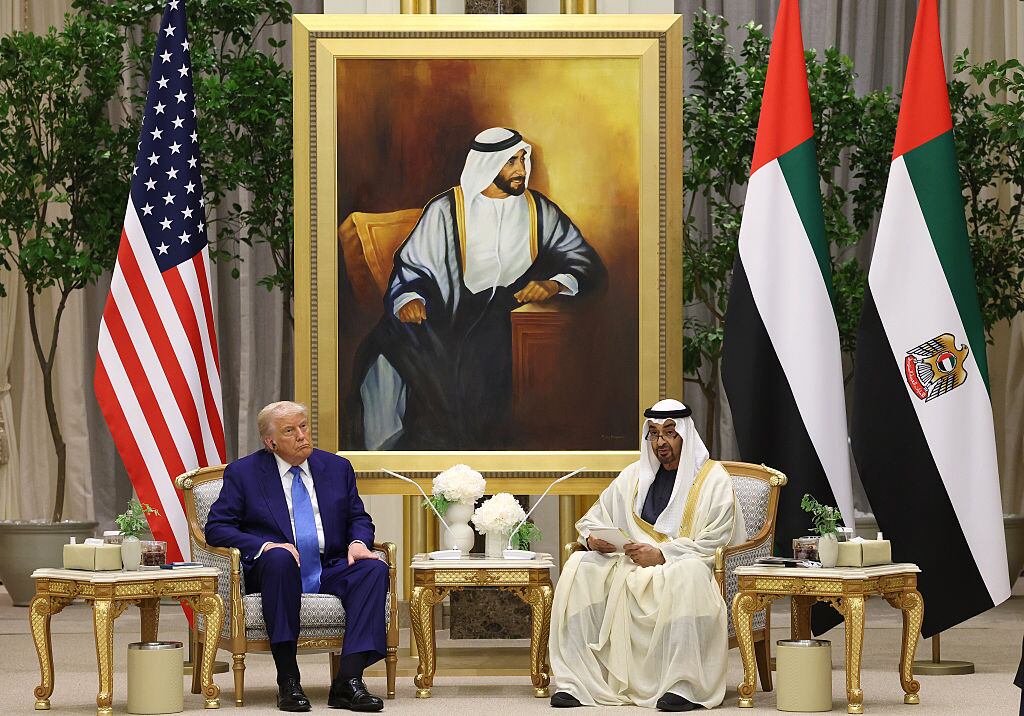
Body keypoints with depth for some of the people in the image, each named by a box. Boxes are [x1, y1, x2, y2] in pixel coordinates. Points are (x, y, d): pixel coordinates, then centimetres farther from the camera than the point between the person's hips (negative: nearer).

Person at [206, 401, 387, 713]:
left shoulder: (337, 467, 15)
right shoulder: (243, 472, 4)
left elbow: (358, 518, 18)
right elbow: (216, 527, -2)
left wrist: (358, 542, -7)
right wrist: (264, 545, -19)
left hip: (329, 571, 3)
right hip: (277, 571, -3)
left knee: (374, 568, -27)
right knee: (279, 558, -38)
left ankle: (349, 681, -35)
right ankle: (288, 681, -36)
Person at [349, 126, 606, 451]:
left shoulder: (539, 210, 12)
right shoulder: (445, 210, 7)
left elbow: (587, 262, 7)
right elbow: (412, 266, 6)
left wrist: (555, 284, -14)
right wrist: (409, 298, -17)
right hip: (452, 321, 0)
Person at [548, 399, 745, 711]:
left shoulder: (713, 480, 2)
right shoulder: (634, 476, 18)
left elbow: (715, 545, -8)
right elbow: (594, 518, 22)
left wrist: (662, 555, -20)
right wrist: (592, 537, -3)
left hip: (680, 568, -5)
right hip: (631, 566, 5)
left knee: (688, 572, -41)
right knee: (579, 566, -21)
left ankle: (682, 685, -42)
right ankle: (574, 680, -27)